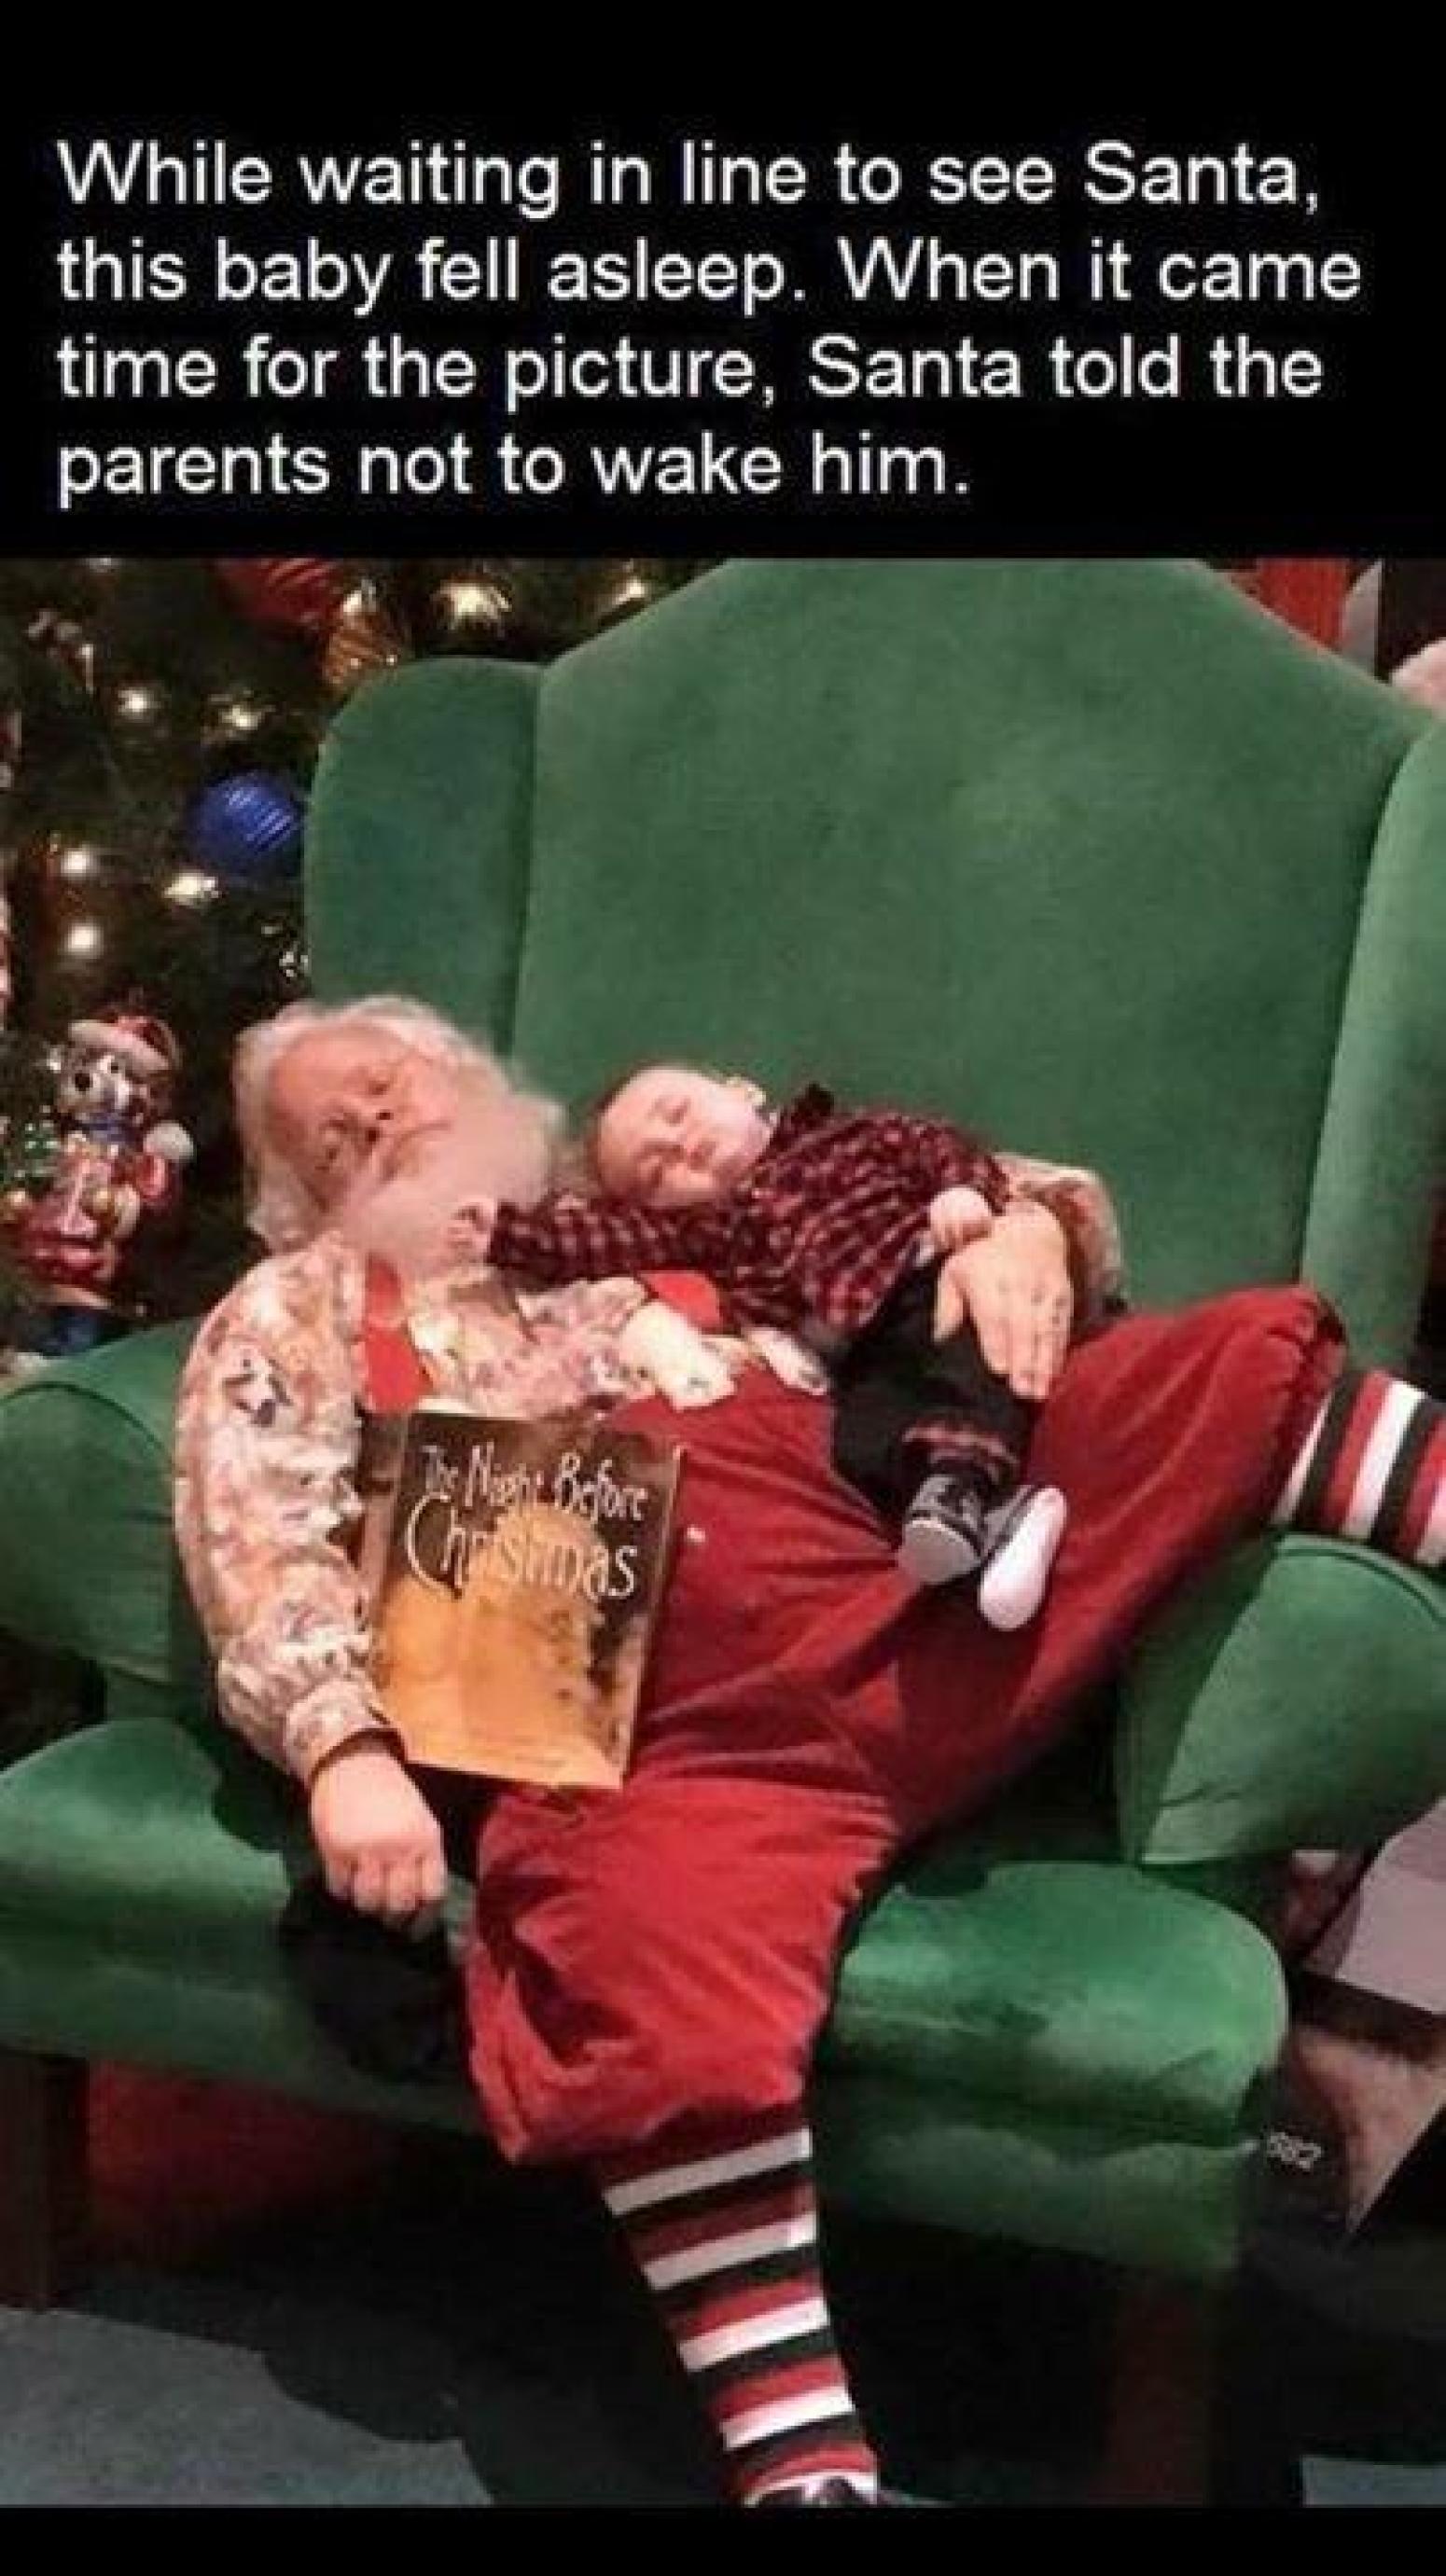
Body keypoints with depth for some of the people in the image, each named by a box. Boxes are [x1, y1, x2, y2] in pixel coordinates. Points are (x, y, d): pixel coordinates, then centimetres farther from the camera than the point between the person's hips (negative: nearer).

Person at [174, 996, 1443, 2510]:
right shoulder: (293, 1312, 25)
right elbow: (263, 1540, 8)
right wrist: (346, 1748, -12)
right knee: (655, 1957, -35)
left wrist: (1016, 1233, 2)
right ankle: (807, 2471, -30)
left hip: (934, 1558, 4)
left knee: (1243, 1366, -11)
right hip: (682, 1712, -3)